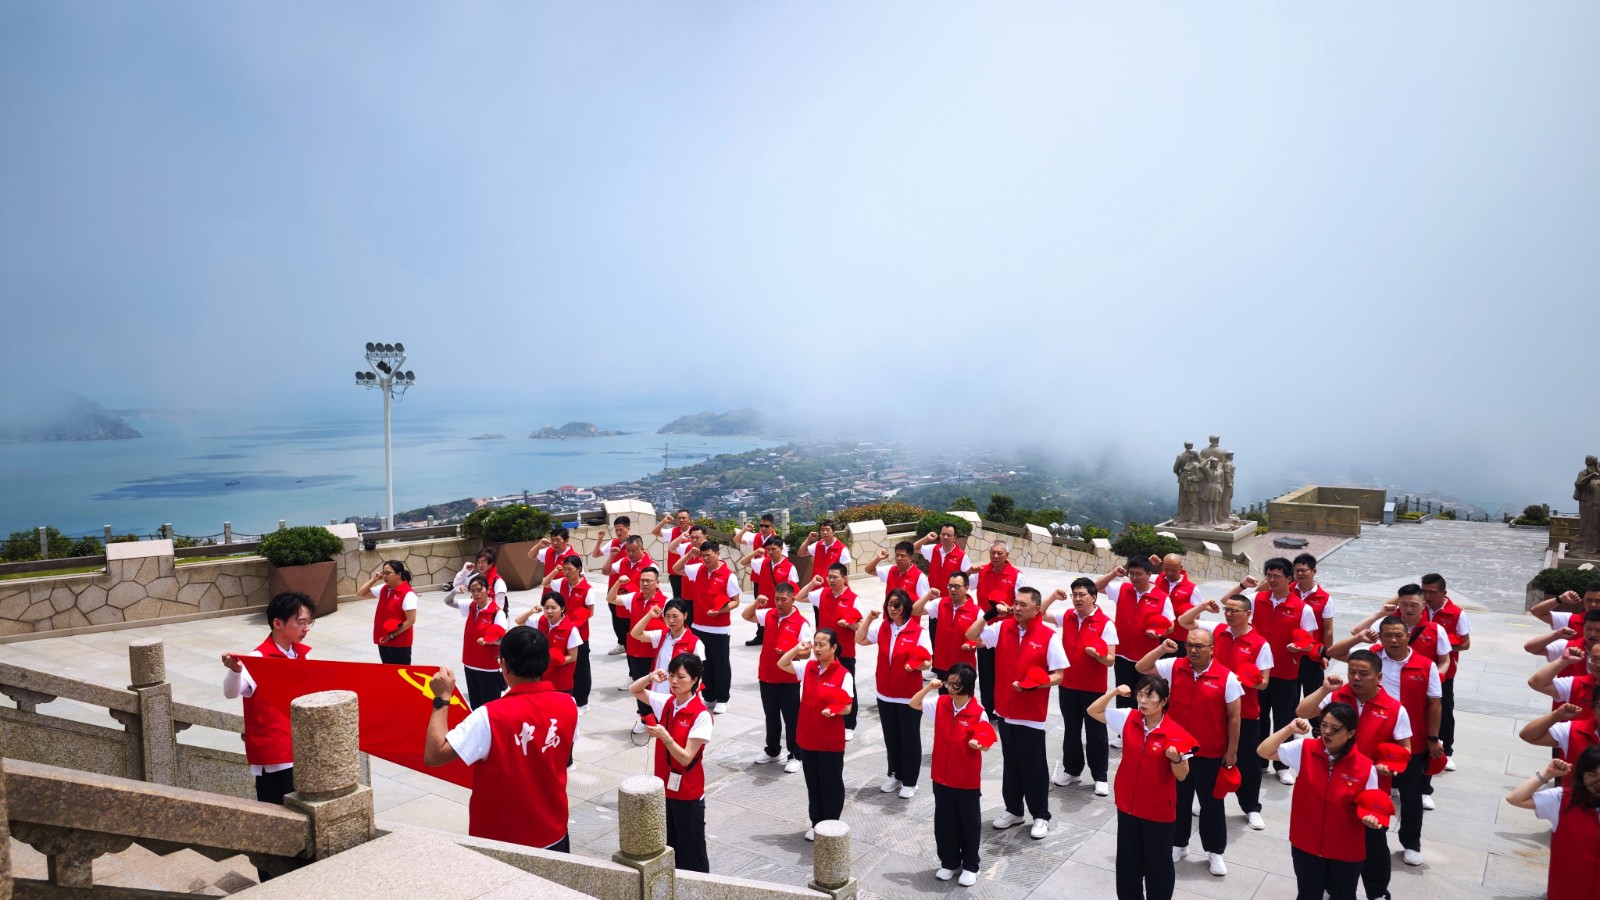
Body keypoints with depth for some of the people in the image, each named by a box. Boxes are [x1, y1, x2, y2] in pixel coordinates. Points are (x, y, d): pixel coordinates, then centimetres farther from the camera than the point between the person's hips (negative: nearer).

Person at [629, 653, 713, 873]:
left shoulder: (701, 715, -21)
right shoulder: (666, 703, -1)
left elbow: (686, 758, -21)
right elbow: (633, 690, 11)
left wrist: (665, 737, -37)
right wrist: (650, 678, -10)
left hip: (688, 792, -6)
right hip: (664, 787, 6)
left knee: (691, 850, 6)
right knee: (667, 847, 18)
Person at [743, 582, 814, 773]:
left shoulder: (801, 623, -14)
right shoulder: (769, 615, 2)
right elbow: (746, 616, 11)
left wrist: (789, 653, -29)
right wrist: (756, 604, -8)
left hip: (789, 680, -5)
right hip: (767, 676, 5)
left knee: (791, 718, 5)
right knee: (771, 717, 19)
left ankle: (795, 756, 17)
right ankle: (771, 751, 33)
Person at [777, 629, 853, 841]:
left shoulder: (844, 675, -15)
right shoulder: (807, 668, 1)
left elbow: (848, 707, -14)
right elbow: (781, 664, 6)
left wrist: (834, 710, -35)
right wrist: (798, 648, -6)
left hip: (831, 741, -5)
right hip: (807, 738, 5)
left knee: (831, 784, 8)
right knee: (813, 783, 17)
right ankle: (816, 822, 31)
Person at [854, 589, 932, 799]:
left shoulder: (918, 632, -12)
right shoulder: (882, 627, 2)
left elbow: (928, 662, -10)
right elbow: (860, 639, 9)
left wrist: (917, 665, -31)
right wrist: (869, 618, -2)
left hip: (909, 696, -5)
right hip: (885, 695, 5)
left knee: (909, 739, 7)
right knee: (891, 737, 16)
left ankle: (910, 781, 20)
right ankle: (895, 775, 33)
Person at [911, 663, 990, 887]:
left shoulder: (978, 713, -18)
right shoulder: (940, 703, -6)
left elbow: (986, 744, -8)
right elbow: (914, 704, 2)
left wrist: (979, 745, -32)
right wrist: (928, 687, -13)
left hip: (968, 780, -4)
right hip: (941, 776, 4)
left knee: (969, 823, 11)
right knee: (944, 822, 15)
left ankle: (970, 866, 28)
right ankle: (949, 862, 33)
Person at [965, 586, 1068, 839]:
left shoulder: (1048, 636, -13)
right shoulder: (1002, 628, -1)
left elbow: (1058, 675, -11)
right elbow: (971, 636, 0)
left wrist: (1034, 684, -27)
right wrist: (989, 615, -11)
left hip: (1032, 715, -4)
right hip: (1005, 710, 5)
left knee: (1033, 767, 5)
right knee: (1011, 763, 17)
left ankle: (1041, 816, 21)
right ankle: (1013, 810, 31)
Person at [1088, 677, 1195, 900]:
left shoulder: (1175, 733, -19)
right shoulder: (1128, 718, -7)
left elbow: (1182, 776, -12)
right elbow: (1093, 712, 1)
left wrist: (1176, 759, -33)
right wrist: (1114, 692, -11)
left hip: (1159, 810, -4)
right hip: (1128, 804, 4)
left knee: (1158, 864, 13)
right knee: (1127, 861, 17)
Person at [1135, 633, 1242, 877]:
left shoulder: (1226, 677, -14)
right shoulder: (1174, 667, -6)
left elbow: (1234, 717, -7)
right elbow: (1141, 668, -5)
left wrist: (1232, 751, -4)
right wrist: (1161, 649, -18)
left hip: (1211, 755, -2)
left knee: (1211, 804, 12)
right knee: (1178, 800, 17)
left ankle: (1215, 851, 30)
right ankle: (1177, 844, 35)